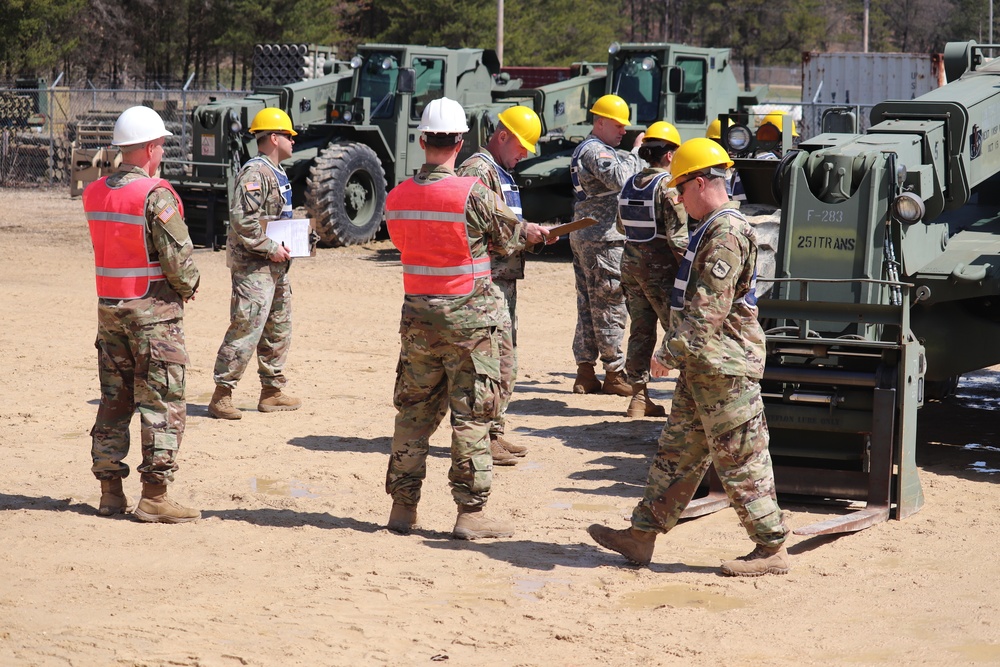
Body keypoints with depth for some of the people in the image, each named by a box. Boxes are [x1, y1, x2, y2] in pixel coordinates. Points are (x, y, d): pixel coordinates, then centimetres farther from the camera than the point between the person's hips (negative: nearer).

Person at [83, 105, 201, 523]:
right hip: (154, 309, -7)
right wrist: (188, 286, 2)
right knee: (162, 405, -1)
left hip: (109, 307, 7)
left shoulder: (94, 194, 6)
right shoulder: (155, 195, -16)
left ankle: (110, 492, 17)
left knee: (113, 401, 13)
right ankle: (153, 496, -2)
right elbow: (178, 258, -18)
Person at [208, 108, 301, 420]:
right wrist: (271, 248, -20)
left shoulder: (277, 173, 17)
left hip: (276, 266, 10)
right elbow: (242, 219, -24)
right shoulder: (255, 172, -15)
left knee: (279, 330, 14)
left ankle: (271, 392, 23)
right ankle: (221, 396, -7)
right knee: (246, 330, -11)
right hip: (252, 265, -10)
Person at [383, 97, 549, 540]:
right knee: (471, 416, 1)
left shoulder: (397, 198, 1)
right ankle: (470, 512, 3)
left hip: (418, 317, 5)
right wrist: (534, 232, 24)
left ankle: (402, 507, 18)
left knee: (413, 412, 14)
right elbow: (510, 234, -1)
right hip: (468, 319, -5)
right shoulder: (472, 194, -15)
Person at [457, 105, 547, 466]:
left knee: (505, 362, 14)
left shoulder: (502, 174, 21)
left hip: (505, 279, 11)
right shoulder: (478, 170, -12)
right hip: (488, 281, -11)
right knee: (499, 362, -11)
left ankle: (494, 434, 20)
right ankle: (483, 438, -7)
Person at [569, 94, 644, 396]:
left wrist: (637, 156, 7)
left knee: (588, 304, 10)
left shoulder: (583, 149, 23)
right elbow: (619, 178, -29)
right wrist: (636, 151, -18)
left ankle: (585, 373, 11)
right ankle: (614, 373, -3)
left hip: (581, 235, 11)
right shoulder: (596, 150, -12)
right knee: (610, 306, -6)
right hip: (603, 238, -11)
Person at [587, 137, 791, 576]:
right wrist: (677, 351, 24)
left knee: (740, 461, -4)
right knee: (676, 452, 12)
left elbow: (708, 310, -25)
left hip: (725, 368, -11)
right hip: (701, 367, 11)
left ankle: (772, 549, 4)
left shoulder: (726, 234, -18)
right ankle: (641, 536, 17)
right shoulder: (709, 231, 16)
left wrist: (670, 353, -22)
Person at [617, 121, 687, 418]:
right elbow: (677, 237, -18)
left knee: (640, 332, 11)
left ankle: (639, 396, 13)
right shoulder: (668, 185, -14)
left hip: (631, 263, 7)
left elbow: (622, 226, 19)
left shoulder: (630, 184, 9)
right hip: (661, 267, -7)